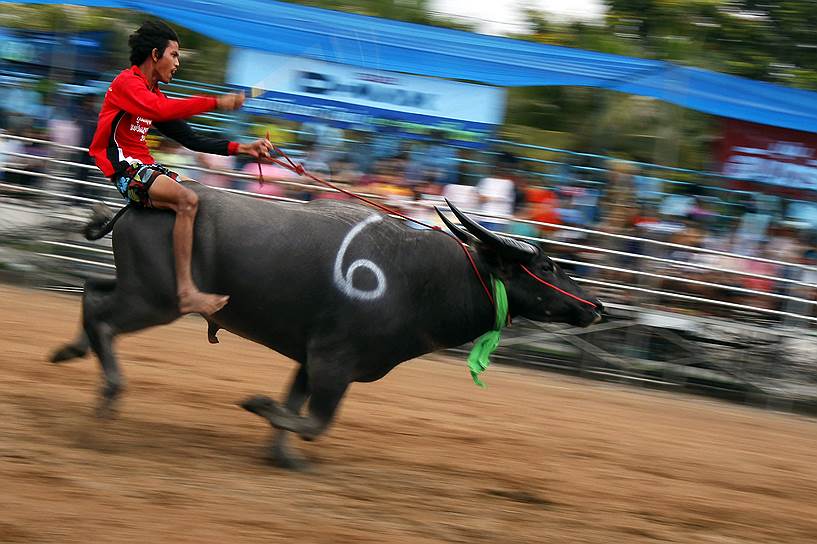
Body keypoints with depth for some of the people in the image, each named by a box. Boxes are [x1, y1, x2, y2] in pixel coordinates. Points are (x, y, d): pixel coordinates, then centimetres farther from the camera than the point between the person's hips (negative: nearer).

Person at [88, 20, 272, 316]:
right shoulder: (127, 82, -7)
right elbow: (160, 110, -28)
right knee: (188, 199, -30)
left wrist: (241, 148, 9)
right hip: (125, 169, -10)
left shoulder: (152, 92, 20)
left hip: (146, 168, 10)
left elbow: (191, 139, 19)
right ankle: (186, 292, -38)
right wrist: (215, 103, -24)